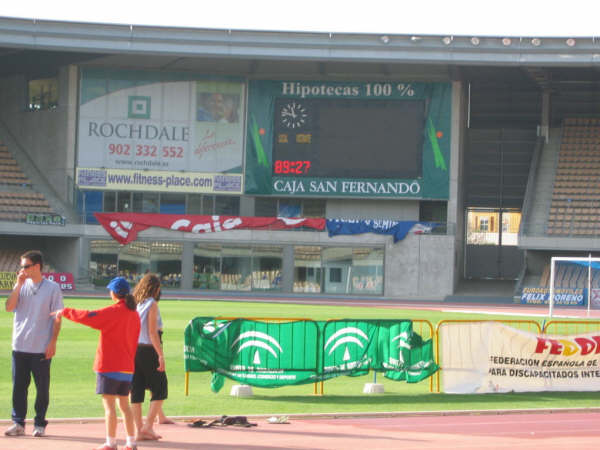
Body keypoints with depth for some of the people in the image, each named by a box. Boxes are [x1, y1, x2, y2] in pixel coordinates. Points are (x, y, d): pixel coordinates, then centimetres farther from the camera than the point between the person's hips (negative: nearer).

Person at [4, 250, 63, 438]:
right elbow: (9, 307, -3)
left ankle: (40, 424, 12)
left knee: (42, 387, 3)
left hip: (42, 348, -4)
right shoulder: (22, 286, 9)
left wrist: (53, 343, -9)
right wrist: (18, 285, -8)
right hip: (20, 346, 4)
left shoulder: (52, 288, -2)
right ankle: (18, 423, 11)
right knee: (18, 386, 4)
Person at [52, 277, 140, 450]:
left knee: (109, 404, -3)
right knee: (124, 404, 14)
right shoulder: (134, 314, 9)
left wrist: (64, 312, -6)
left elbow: (87, 317, -18)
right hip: (128, 367, 7)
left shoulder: (113, 311, -13)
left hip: (109, 366, -7)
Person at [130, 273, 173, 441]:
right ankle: (148, 426, -4)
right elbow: (152, 333, -14)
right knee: (160, 389, 3)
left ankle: (139, 430, 7)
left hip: (133, 350, 7)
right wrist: (161, 355, -13)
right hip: (148, 350, -7)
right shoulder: (152, 304, -8)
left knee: (137, 391, 6)